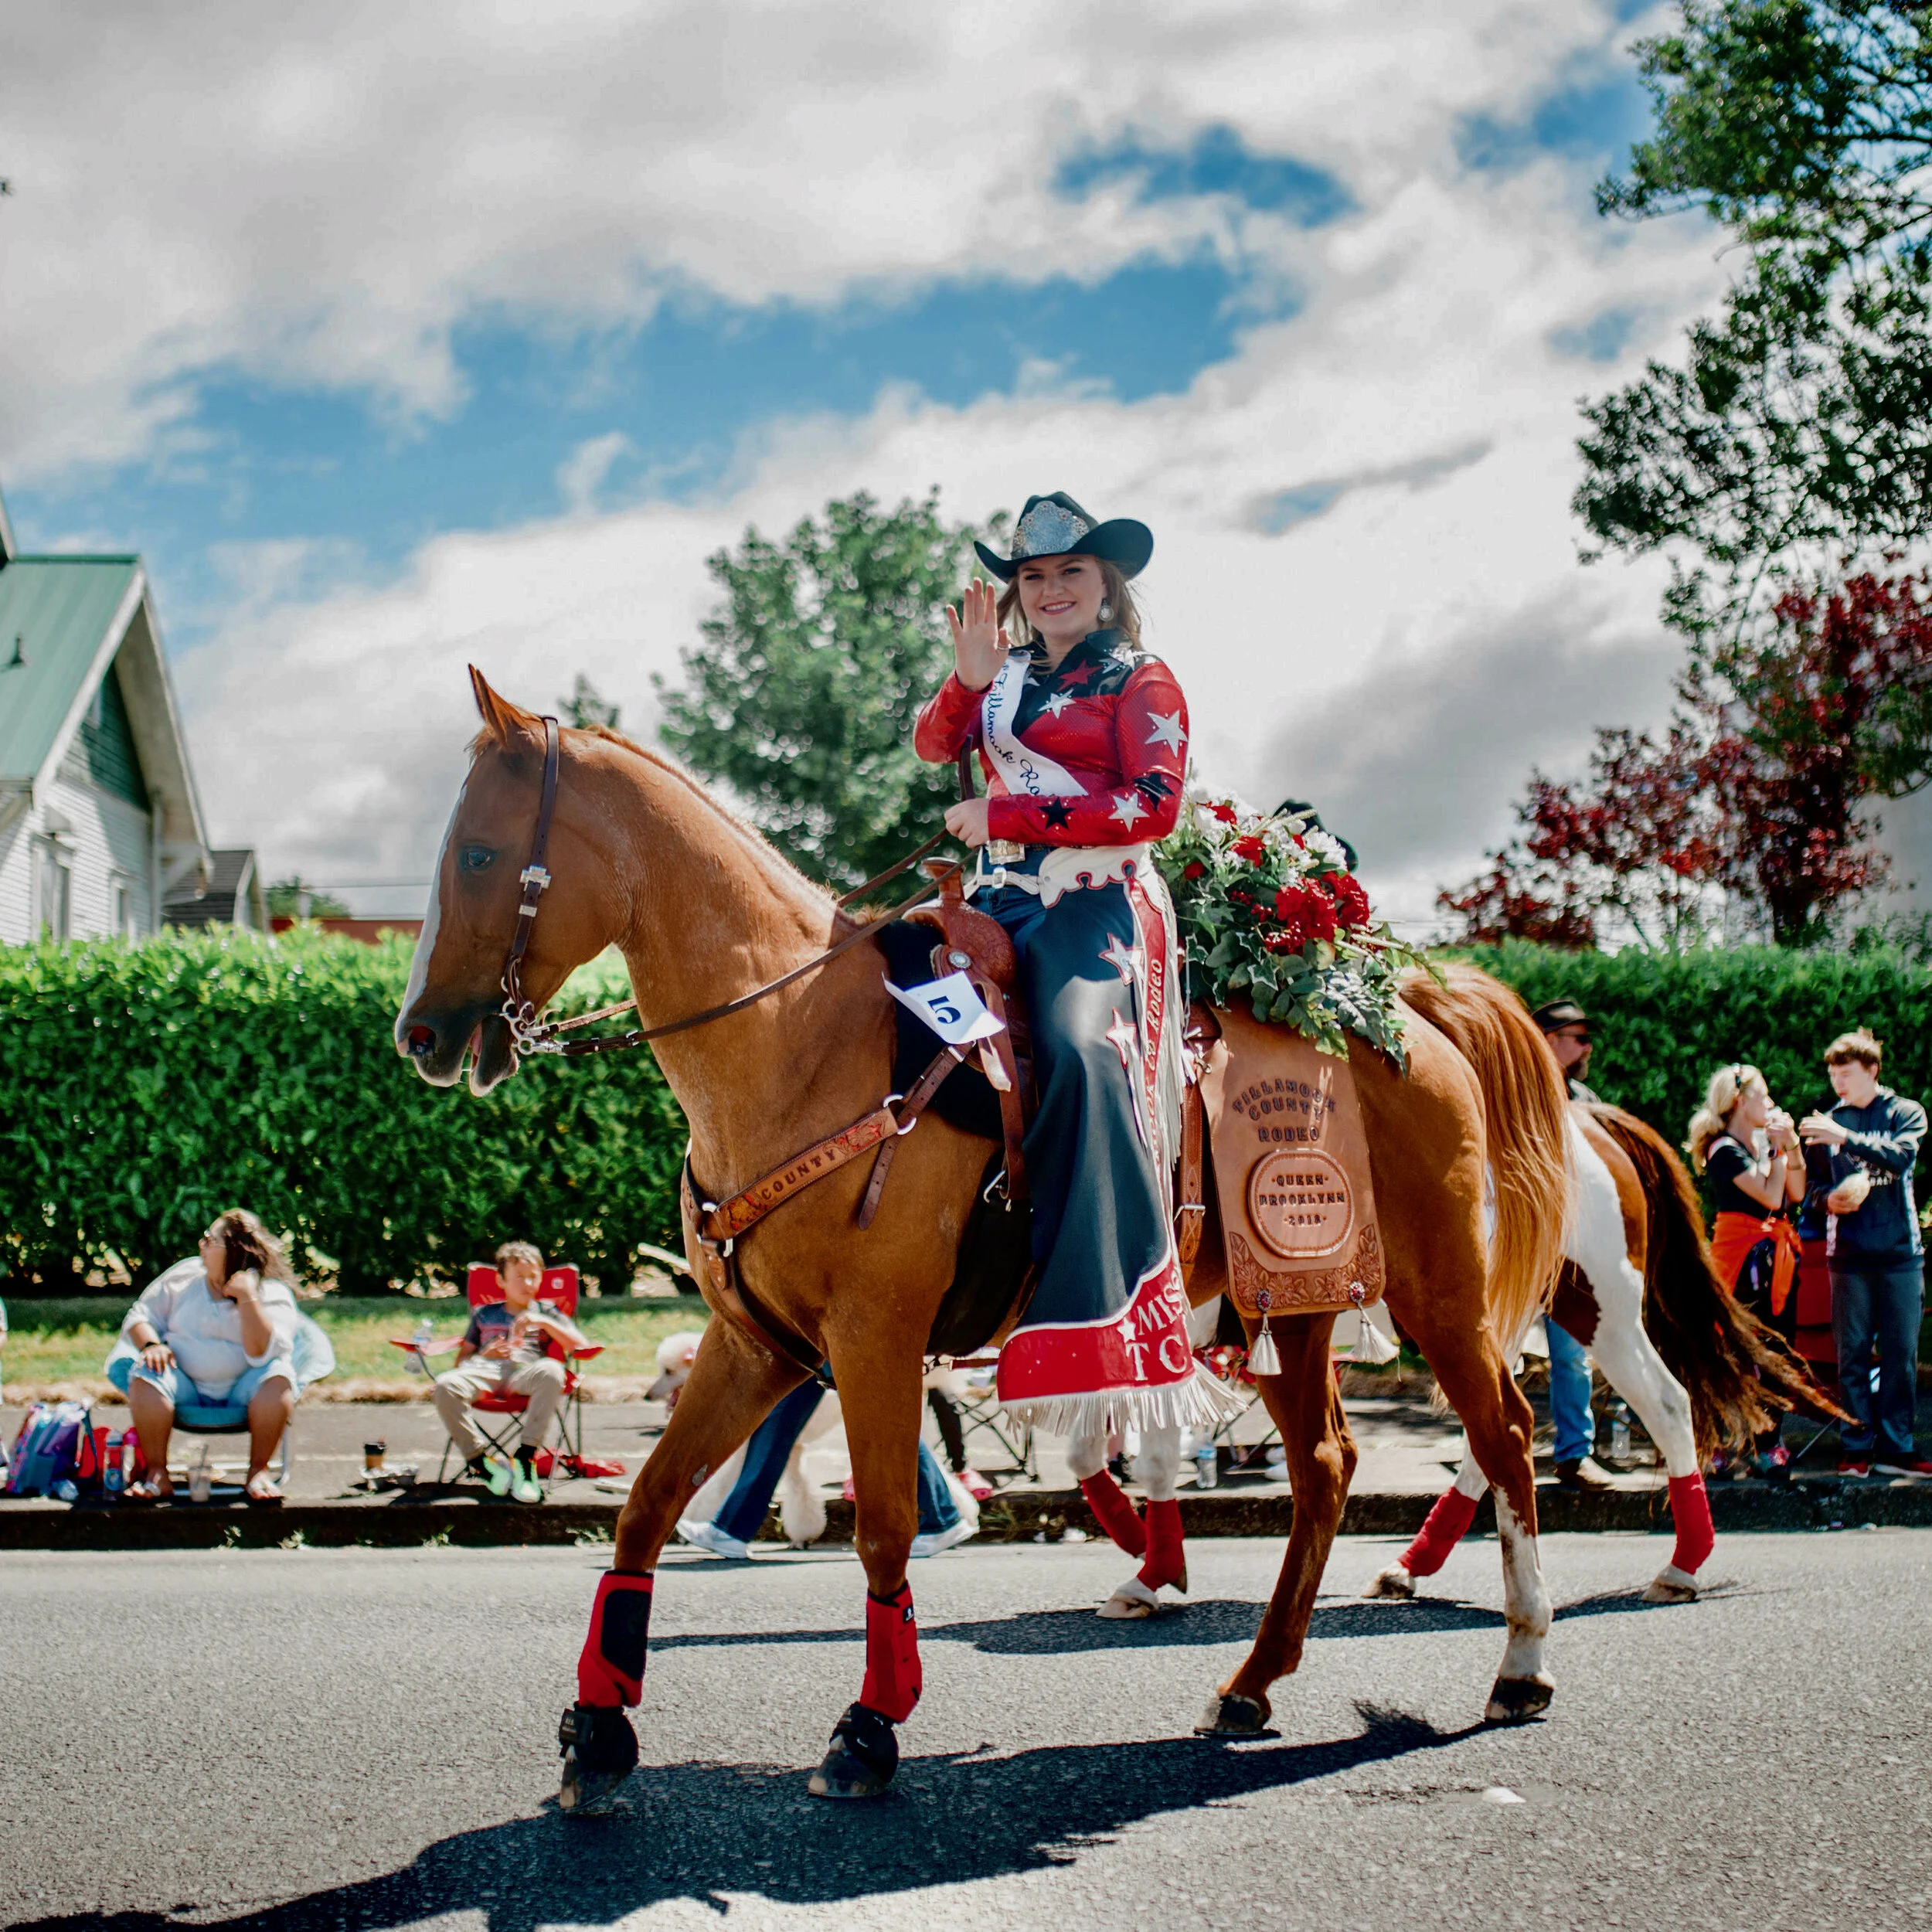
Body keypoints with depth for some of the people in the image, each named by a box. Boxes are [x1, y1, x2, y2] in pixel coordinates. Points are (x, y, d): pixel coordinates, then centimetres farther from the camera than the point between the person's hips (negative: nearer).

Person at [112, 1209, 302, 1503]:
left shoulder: (274, 1296, -4)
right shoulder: (183, 1276, 7)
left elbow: (264, 1354, -20)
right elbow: (139, 1317, 10)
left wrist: (247, 1298, -24)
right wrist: (150, 1345, -12)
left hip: (240, 1395, -2)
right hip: (185, 1389, 2)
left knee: (278, 1377, -32)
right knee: (145, 1374, -28)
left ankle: (258, 1471, -19)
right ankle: (156, 1475, -23)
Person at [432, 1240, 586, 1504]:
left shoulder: (545, 1313, 26)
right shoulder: (484, 1314, 31)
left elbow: (581, 1345, 11)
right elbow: (462, 1358, 25)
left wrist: (545, 1323, 1)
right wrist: (485, 1355, 4)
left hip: (525, 1371, -1)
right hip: (484, 1371, 1)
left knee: (551, 1370, -40)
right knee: (445, 1385, -34)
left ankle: (525, 1457, -36)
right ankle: (478, 1460, -24)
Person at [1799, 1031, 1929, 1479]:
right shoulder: (1828, 1121, 9)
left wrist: (1846, 1138, -25)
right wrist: (1830, 1200, -11)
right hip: (1848, 1253, 1)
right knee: (1851, 1354, 0)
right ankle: (1857, 1445, 6)